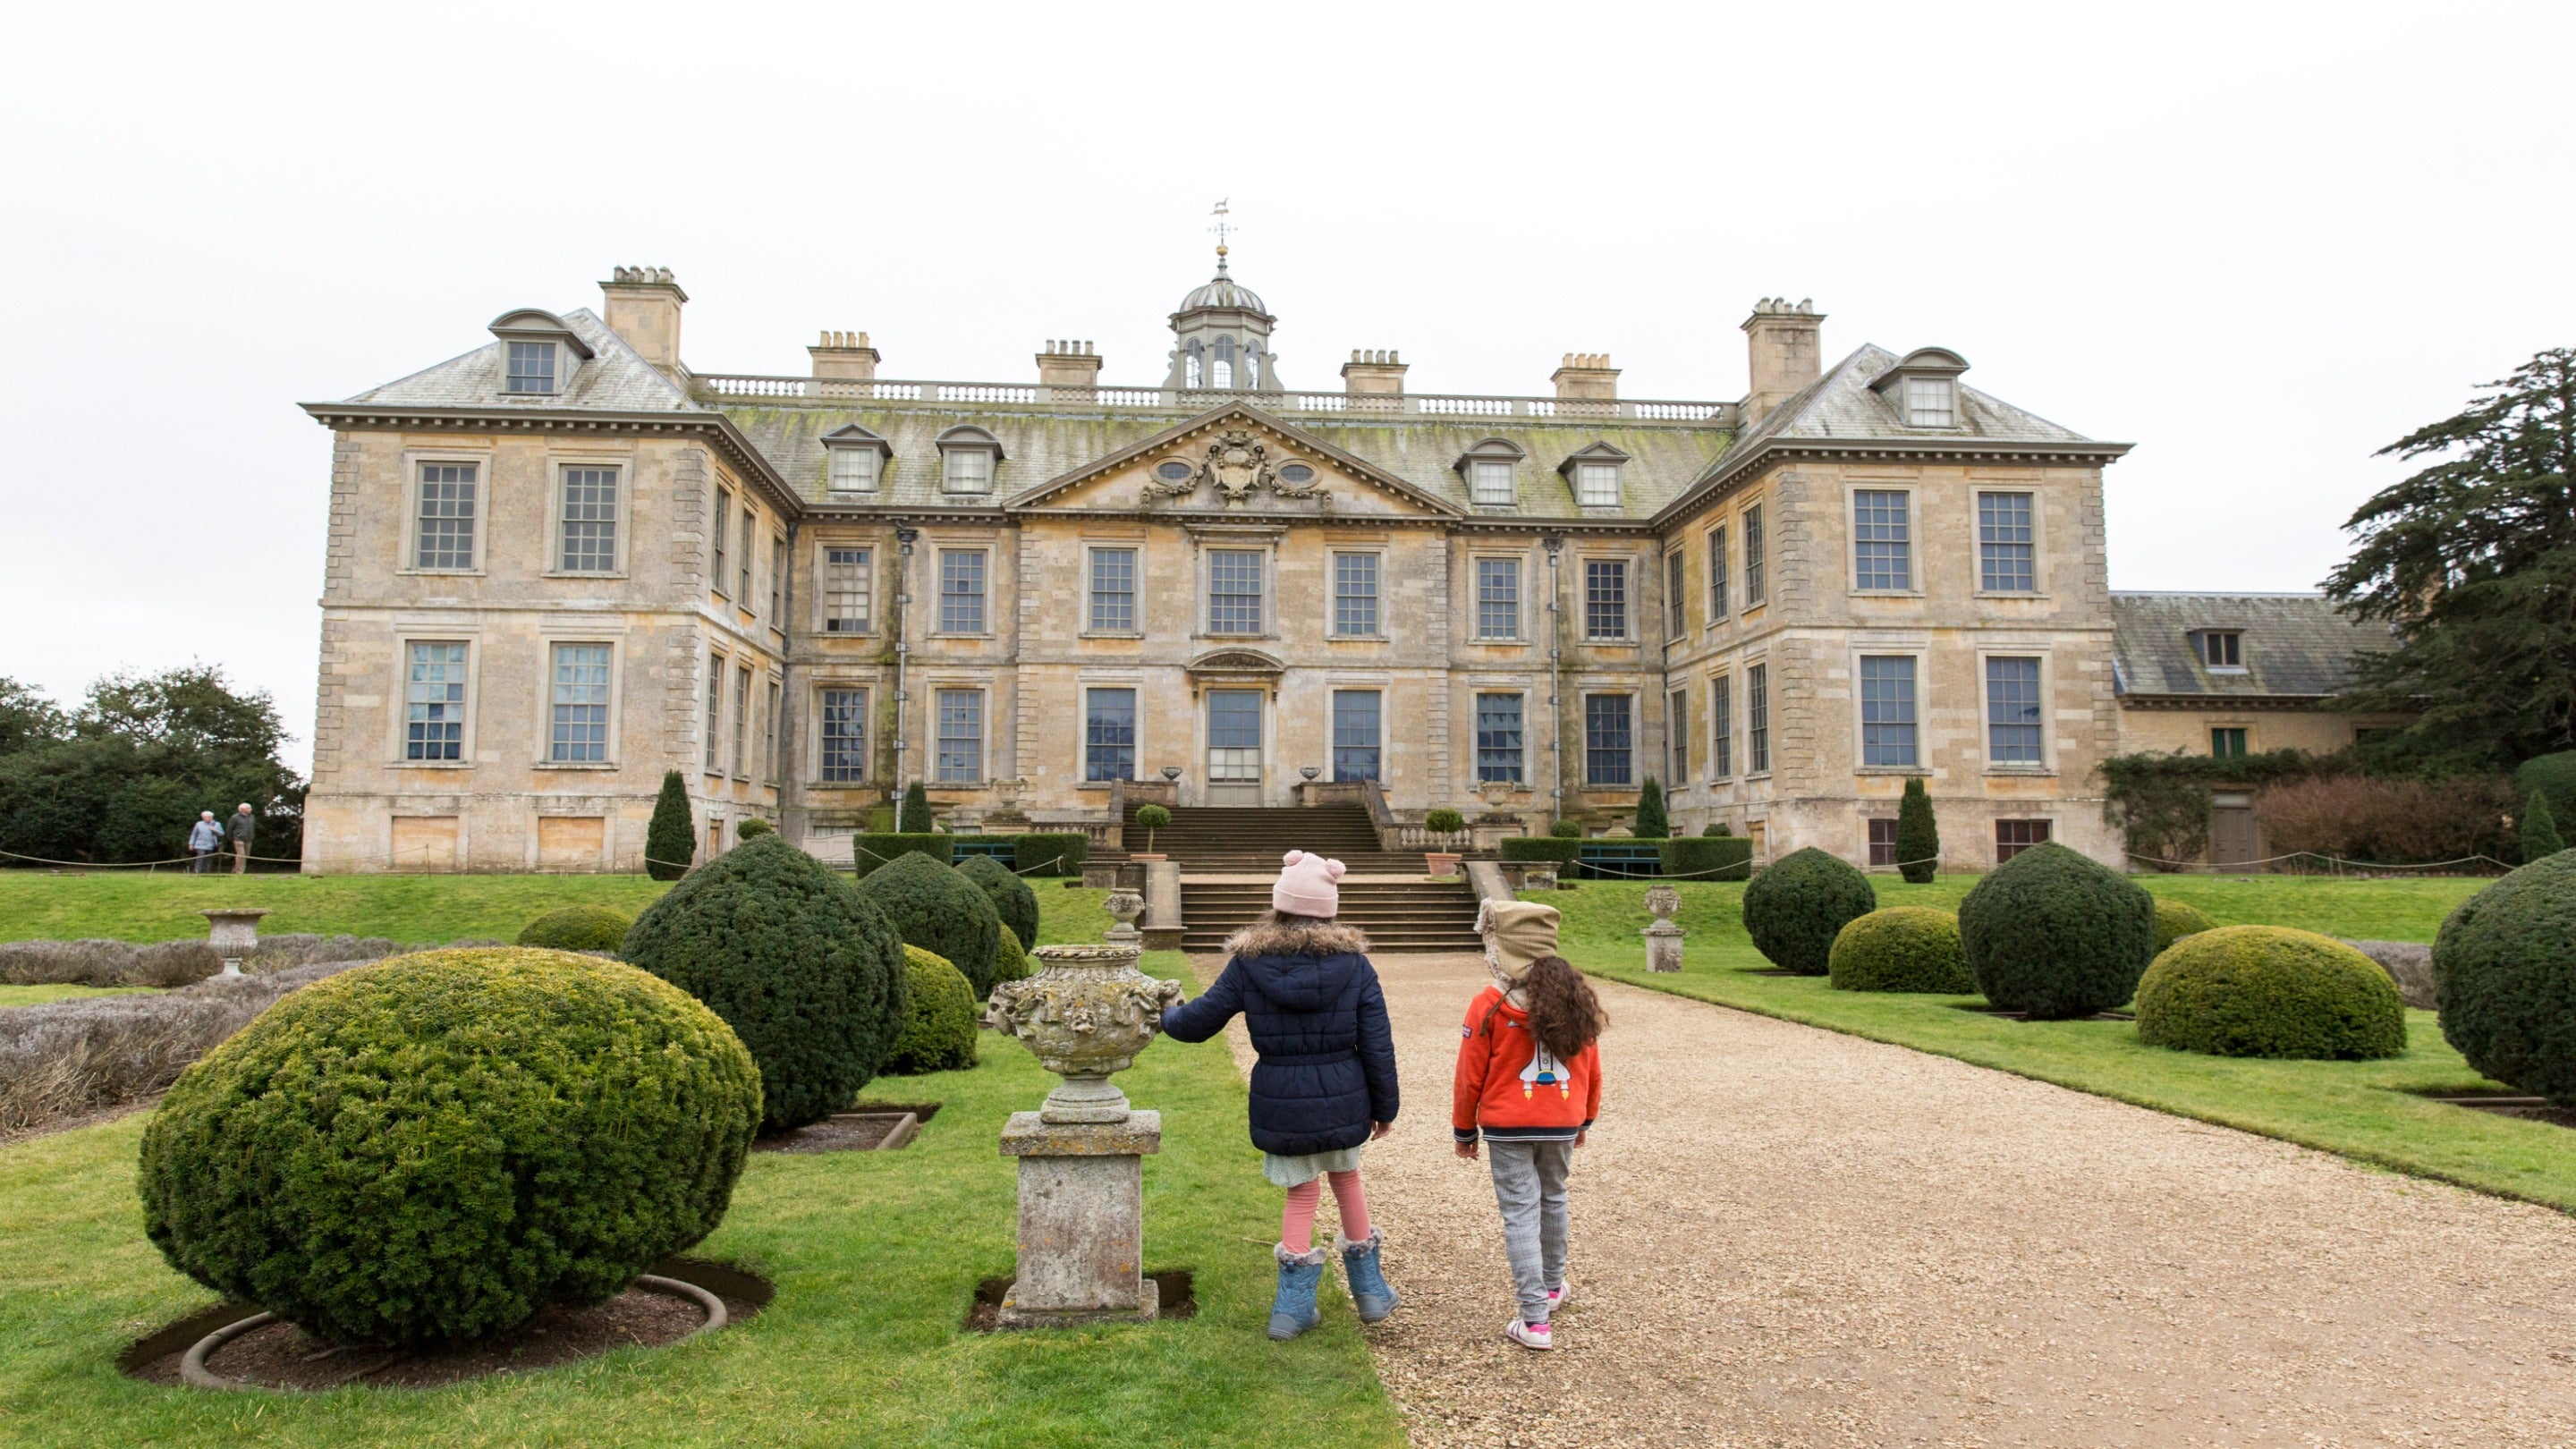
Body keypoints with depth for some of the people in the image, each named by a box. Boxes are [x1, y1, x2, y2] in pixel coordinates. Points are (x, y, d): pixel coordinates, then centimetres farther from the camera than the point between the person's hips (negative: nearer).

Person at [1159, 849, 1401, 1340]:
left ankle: (1294, 1305, 19)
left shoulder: (1249, 963, -8)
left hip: (1281, 1106, -1)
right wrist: (1385, 1107, 9)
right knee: (1346, 1179, 24)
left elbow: (1196, 1022, -1)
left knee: (1302, 1193, 17)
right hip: (1343, 1099, 1)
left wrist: (1167, 1014, 23)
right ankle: (1370, 1290, 34)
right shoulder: (1353, 963, -7)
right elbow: (1378, 1047, -3)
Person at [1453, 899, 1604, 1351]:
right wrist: (1585, 1119, 21)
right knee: (1553, 1199, 23)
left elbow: (1470, 1077, -8)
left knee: (1520, 1212, 0)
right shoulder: (1576, 999, -1)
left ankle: (1535, 1320, -3)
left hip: (1508, 1128, -4)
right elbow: (1592, 1069, 7)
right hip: (1563, 1124, 4)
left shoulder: (1489, 1007, -14)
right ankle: (1552, 1285, 41)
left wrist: (1464, 1130, 5)